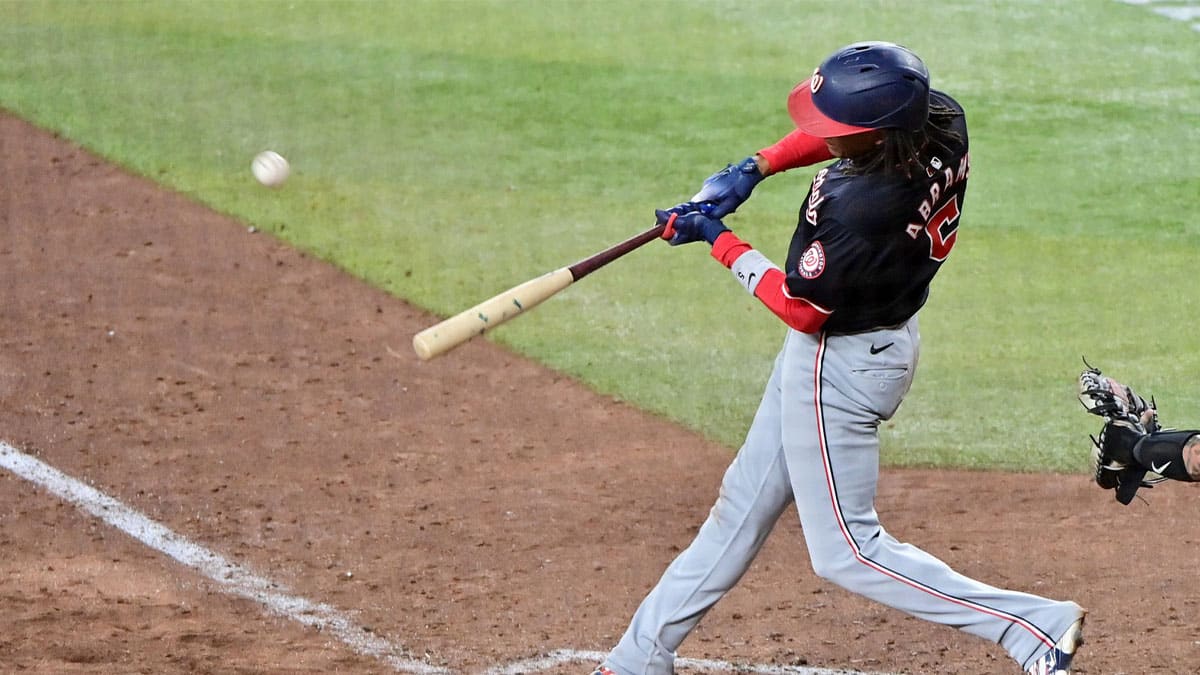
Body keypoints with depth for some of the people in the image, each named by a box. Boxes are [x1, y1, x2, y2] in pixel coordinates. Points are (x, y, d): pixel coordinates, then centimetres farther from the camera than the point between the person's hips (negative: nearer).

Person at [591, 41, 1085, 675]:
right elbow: (828, 127, 9)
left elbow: (801, 309, -21)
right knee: (744, 503, 19)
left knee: (846, 552, 2)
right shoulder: (939, 119, -13)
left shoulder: (862, 208, -37)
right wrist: (755, 168, -1)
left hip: (839, 363, -10)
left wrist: (719, 241, -11)